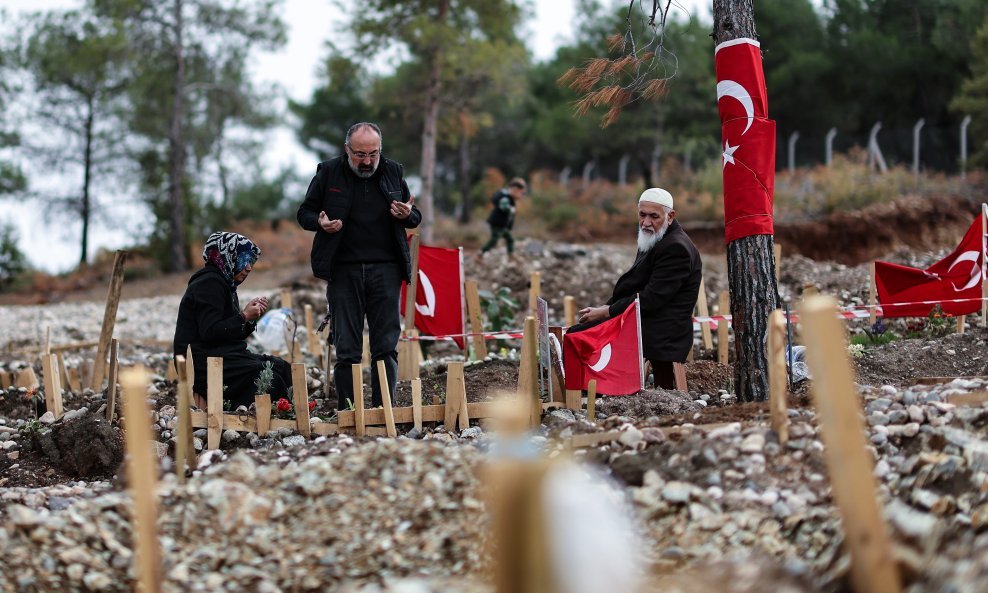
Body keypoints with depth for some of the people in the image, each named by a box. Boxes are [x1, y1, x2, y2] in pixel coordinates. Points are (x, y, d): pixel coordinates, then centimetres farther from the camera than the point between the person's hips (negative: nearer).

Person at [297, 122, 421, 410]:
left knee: (386, 347, -1)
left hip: (385, 270, 1)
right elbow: (305, 213, 10)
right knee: (346, 349, 1)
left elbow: (415, 217, 18)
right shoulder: (328, 173, 3)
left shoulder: (393, 173, 8)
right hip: (343, 270, -1)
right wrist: (321, 223, -12)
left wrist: (407, 215, -6)